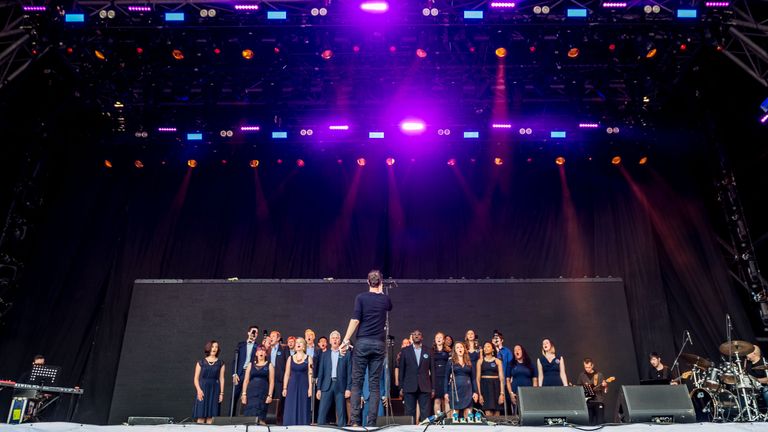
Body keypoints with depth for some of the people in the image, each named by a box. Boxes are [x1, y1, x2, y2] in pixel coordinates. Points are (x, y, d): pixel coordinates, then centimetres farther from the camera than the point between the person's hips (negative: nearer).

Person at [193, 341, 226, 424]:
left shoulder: (220, 363, 8)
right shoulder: (201, 363, 7)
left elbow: (221, 379, 6)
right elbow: (196, 378, 5)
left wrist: (221, 393, -1)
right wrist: (199, 390, -10)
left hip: (215, 391, 1)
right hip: (203, 391, 0)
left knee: (211, 416, -3)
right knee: (201, 416, -5)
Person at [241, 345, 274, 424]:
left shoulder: (269, 365, 7)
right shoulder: (251, 365, 12)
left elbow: (271, 381, 1)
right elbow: (246, 380, 8)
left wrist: (270, 395, -7)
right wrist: (244, 394, 0)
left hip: (263, 394, -1)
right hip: (251, 393, 1)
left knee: (260, 415, -5)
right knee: (250, 414, -6)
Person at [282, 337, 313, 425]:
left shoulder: (308, 358, 3)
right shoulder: (290, 358, 8)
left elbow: (310, 374, -2)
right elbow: (287, 374, 8)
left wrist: (310, 388, -9)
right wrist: (284, 388, 3)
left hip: (304, 386, -2)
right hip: (292, 386, 2)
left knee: (303, 409, 0)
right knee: (291, 410, 1)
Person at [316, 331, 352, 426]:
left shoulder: (345, 354, 5)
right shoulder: (325, 354, 12)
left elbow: (349, 372, 2)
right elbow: (321, 372, 9)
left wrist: (348, 388, -6)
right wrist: (318, 388, 3)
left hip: (341, 386, -2)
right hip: (327, 386, 2)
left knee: (341, 413, 0)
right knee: (322, 412, -3)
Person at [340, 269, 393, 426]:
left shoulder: (361, 297, -1)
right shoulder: (385, 299, 8)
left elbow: (355, 320, -9)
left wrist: (346, 340, -8)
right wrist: (381, 292, 33)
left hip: (362, 342, -2)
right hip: (379, 344, 2)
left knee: (357, 382, 4)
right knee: (375, 384, 4)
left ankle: (355, 421, -1)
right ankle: (372, 422, 2)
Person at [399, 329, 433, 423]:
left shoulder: (428, 351, 8)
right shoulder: (405, 351, 7)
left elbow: (432, 370, 7)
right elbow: (401, 369, 6)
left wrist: (433, 388, 2)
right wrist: (401, 387, 0)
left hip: (425, 387, 0)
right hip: (409, 387, 0)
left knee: (425, 413, -2)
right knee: (409, 413, 2)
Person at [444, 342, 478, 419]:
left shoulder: (469, 363, 11)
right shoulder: (451, 362, 5)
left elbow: (473, 378, 11)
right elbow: (447, 378, 3)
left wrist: (475, 392, 1)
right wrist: (446, 393, -4)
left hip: (467, 390, 2)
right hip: (455, 390, -2)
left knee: (468, 415, -3)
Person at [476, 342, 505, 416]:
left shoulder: (497, 361, 7)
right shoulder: (480, 361, 8)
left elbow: (501, 378, 2)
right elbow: (478, 378, 4)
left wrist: (502, 393, -8)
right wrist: (479, 394, -4)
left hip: (496, 386, 1)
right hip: (485, 386, 0)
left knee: (496, 413, -3)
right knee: (488, 414, -10)